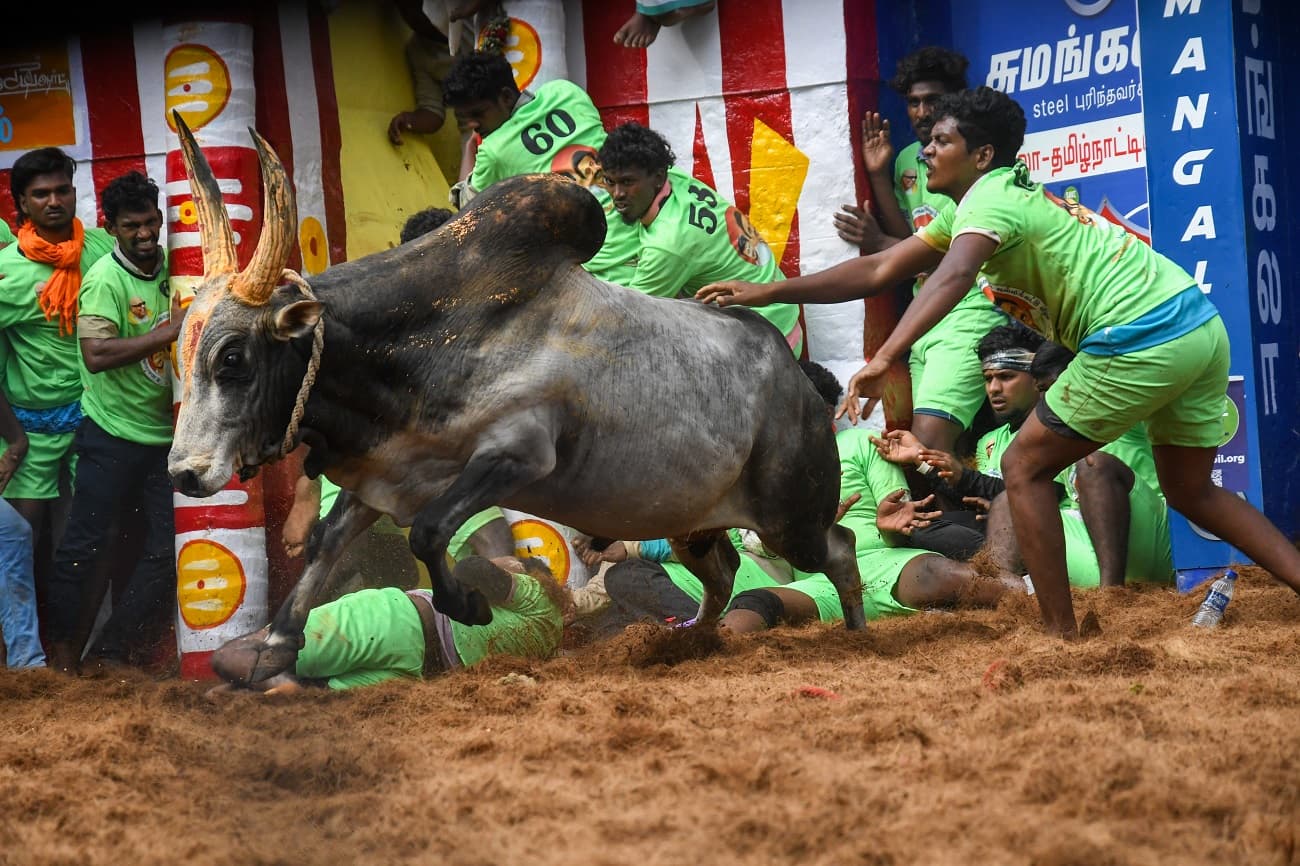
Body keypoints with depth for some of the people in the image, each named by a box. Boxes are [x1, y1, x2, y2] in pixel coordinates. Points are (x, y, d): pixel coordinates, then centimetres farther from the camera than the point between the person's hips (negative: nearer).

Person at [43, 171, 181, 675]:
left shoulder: (169, 265, 4)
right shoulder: (105, 279, -15)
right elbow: (96, 354, -28)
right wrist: (170, 332, -28)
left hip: (165, 434, 6)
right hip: (113, 435, -6)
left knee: (167, 548, 4)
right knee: (86, 544, -1)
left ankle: (109, 652, 13)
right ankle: (63, 648, 14)